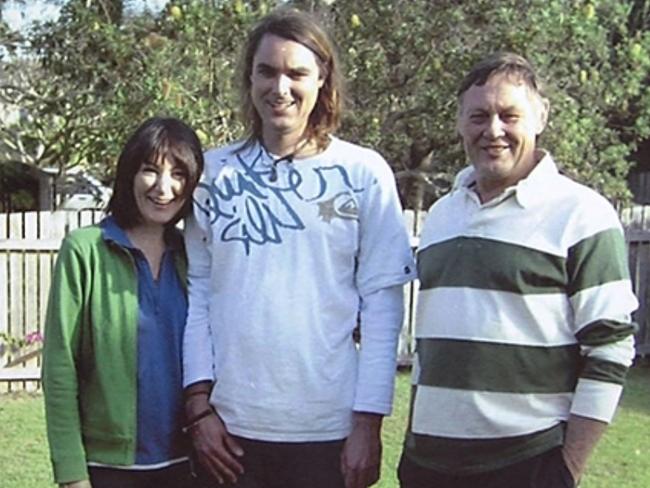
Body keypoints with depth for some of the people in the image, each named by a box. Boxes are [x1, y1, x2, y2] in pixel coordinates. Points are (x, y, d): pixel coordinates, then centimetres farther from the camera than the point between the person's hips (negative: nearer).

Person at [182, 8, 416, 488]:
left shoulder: (364, 173, -3)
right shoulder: (215, 172, 3)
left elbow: (382, 303, -3)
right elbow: (198, 290, 5)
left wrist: (368, 421, -6)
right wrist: (199, 401, -1)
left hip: (330, 427, -1)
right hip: (230, 424, 2)